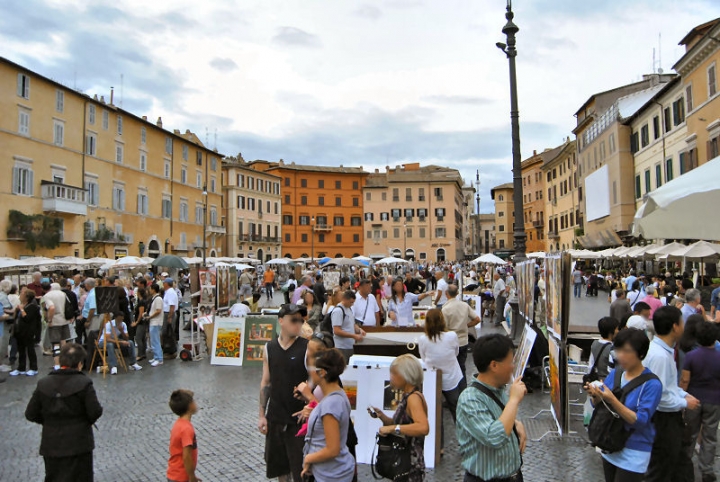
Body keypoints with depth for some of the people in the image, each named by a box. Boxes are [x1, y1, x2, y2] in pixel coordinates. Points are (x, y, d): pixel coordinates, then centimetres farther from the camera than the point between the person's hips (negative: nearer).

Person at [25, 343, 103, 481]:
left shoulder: (43, 384, -3)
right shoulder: (84, 383, -15)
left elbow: (30, 414, 1)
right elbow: (95, 412, -16)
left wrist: (50, 421, 15)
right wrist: (87, 420, 6)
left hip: (50, 444, 4)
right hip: (78, 444, -4)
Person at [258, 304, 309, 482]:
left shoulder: (307, 347, -9)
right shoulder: (269, 348, 1)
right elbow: (265, 383, 7)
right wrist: (262, 415, 6)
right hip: (275, 416, 4)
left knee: (300, 467, 5)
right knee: (278, 463, 18)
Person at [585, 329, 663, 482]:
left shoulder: (652, 384, -18)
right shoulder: (614, 373, -1)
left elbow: (640, 421, -23)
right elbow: (600, 406, 3)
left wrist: (612, 400, -33)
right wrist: (596, 395, -19)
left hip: (633, 453, -5)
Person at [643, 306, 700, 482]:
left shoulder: (665, 350, 4)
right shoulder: (660, 356, -29)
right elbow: (659, 396, -29)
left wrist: (684, 394, 3)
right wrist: (685, 403, -14)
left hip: (671, 417, 10)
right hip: (664, 419, -10)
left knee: (681, 466, 25)